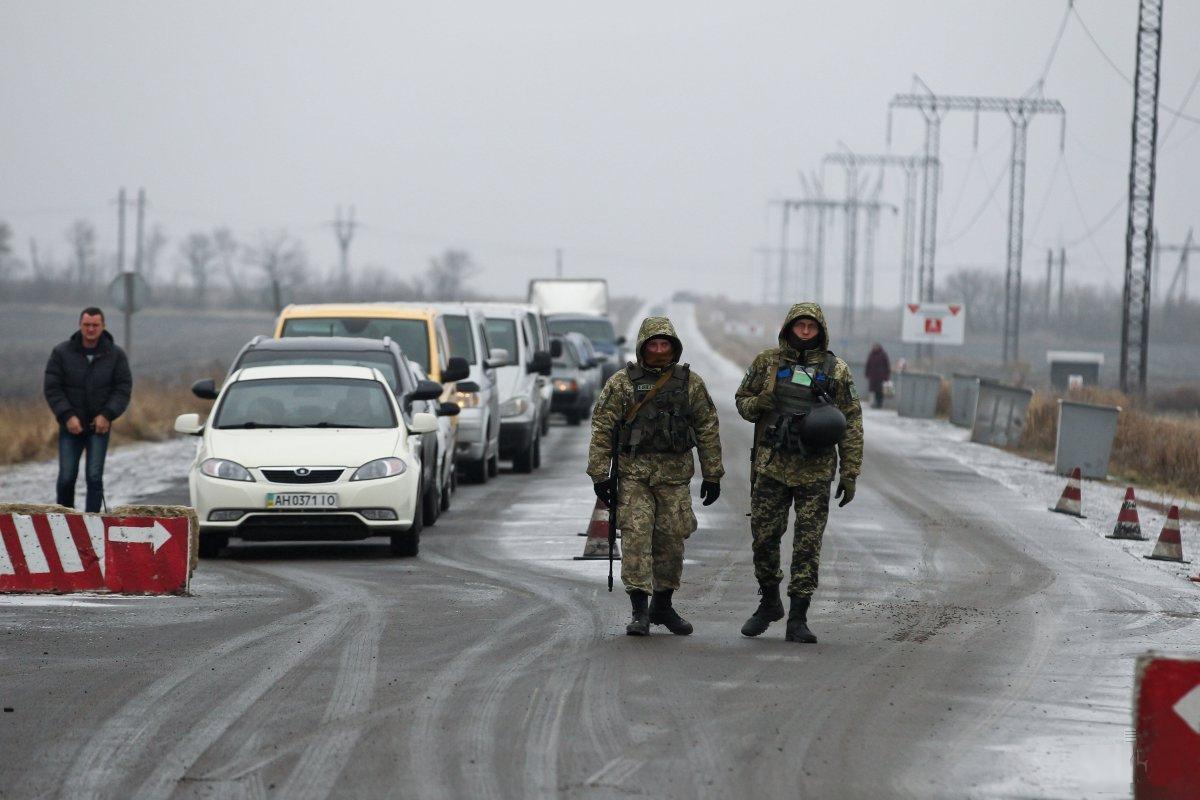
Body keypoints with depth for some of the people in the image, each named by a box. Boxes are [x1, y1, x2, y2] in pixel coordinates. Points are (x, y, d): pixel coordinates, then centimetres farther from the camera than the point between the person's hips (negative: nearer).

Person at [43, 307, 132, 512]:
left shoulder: (115, 355, 0)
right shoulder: (62, 353, -2)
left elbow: (123, 388, -1)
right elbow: (52, 388, -3)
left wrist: (107, 415, -14)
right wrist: (67, 416, -14)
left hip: (99, 425, 0)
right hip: (71, 425, 0)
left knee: (94, 476, -7)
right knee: (67, 477, 0)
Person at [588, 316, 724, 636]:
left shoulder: (690, 382, 5)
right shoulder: (622, 382, -1)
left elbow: (707, 429, 9)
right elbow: (601, 429, -1)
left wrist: (712, 475, 7)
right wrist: (600, 474, -6)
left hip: (675, 474, 2)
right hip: (633, 472, -2)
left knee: (671, 540, 5)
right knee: (636, 537, -11)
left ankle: (663, 606, 21)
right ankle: (639, 612, -10)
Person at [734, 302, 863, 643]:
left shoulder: (836, 370, 3)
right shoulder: (768, 362, 6)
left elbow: (852, 424, 4)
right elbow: (742, 399, 16)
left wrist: (850, 473, -1)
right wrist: (757, 405, -10)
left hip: (814, 472, -1)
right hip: (771, 465, 1)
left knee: (808, 545, -3)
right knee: (763, 538, 4)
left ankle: (798, 619, 1)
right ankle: (769, 603, 26)